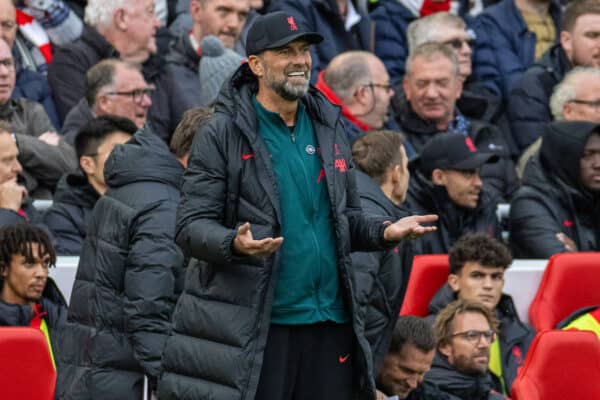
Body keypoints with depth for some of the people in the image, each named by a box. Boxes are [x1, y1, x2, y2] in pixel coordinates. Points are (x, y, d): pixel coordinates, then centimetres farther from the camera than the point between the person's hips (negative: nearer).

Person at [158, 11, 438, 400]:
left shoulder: (329, 127, 15)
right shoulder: (223, 134, -3)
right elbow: (191, 226, -8)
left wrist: (384, 230, 0)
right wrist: (235, 244, -27)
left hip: (329, 324, 5)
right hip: (251, 328, -5)